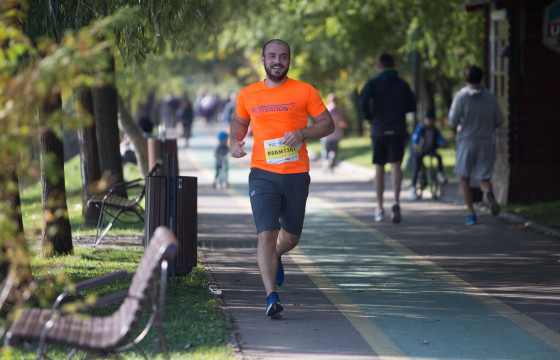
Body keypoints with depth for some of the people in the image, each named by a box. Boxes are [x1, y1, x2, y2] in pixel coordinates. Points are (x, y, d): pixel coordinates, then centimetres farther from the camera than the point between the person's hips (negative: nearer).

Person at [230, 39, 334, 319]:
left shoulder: (304, 92, 1)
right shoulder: (247, 95, 7)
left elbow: (328, 124, 4)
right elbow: (239, 121, 25)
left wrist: (302, 133, -14)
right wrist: (234, 141, 4)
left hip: (296, 174, 1)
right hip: (263, 174, 0)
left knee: (291, 236, 13)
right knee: (266, 235, -14)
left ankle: (276, 256, 49)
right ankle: (272, 297, -14)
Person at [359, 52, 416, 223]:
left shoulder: (373, 83, 1)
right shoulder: (403, 84, 7)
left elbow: (364, 99, -18)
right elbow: (412, 105, 8)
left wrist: (368, 117, -2)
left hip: (379, 130, 0)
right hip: (398, 130, 0)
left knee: (379, 168, 11)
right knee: (395, 165, -8)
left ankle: (380, 209, 15)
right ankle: (396, 200, -33)